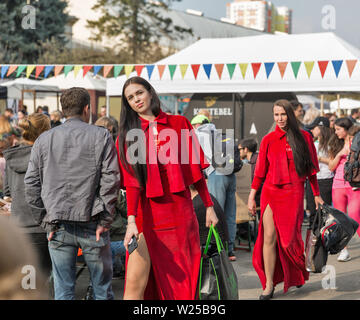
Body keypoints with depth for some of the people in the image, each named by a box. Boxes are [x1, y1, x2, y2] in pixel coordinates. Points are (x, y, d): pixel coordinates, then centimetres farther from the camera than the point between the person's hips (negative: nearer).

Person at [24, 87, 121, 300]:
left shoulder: (44, 140, 7)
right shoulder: (101, 136, -1)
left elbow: (31, 185, 5)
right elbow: (111, 179, -7)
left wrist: (48, 212, 11)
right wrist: (105, 220, -3)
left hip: (58, 225, 2)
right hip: (91, 224, -2)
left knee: (63, 290, 8)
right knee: (103, 288, 9)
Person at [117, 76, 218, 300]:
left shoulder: (179, 124, 9)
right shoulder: (128, 135, 6)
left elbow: (195, 169, 12)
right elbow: (132, 182, -6)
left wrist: (209, 206, 10)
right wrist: (131, 220, -18)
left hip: (180, 212, 1)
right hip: (146, 214, -1)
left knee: (182, 281, 4)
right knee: (135, 283, -10)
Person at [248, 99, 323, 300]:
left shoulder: (304, 137, 4)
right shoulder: (268, 140, 6)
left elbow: (311, 169, 10)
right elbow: (260, 171, 8)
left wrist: (317, 195, 12)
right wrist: (252, 196, 4)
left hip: (293, 192, -1)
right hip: (270, 192, 1)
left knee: (289, 238, -2)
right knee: (269, 238, -6)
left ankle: (299, 274, 26)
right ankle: (269, 285, -3)